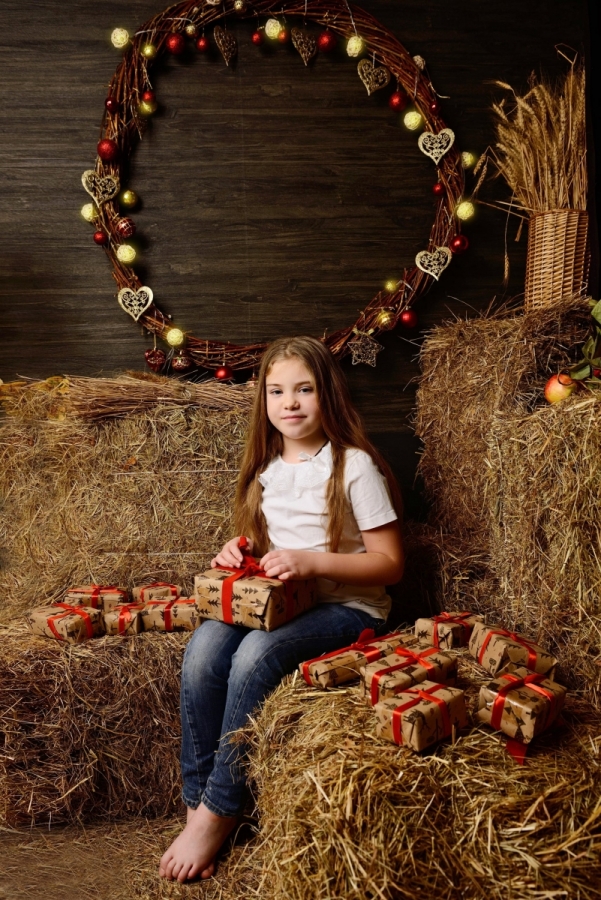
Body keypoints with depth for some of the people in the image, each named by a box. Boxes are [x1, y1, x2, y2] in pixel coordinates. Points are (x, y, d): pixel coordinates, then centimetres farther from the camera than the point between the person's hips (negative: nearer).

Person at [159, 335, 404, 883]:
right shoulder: (267, 468, 12)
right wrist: (240, 553, 0)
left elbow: (390, 563, -10)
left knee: (255, 655, -31)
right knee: (203, 649, -23)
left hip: (347, 606, -5)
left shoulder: (355, 466, -8)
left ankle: (217, 812, -15)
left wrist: (311, 561, -22)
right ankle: (196, 801, -12)